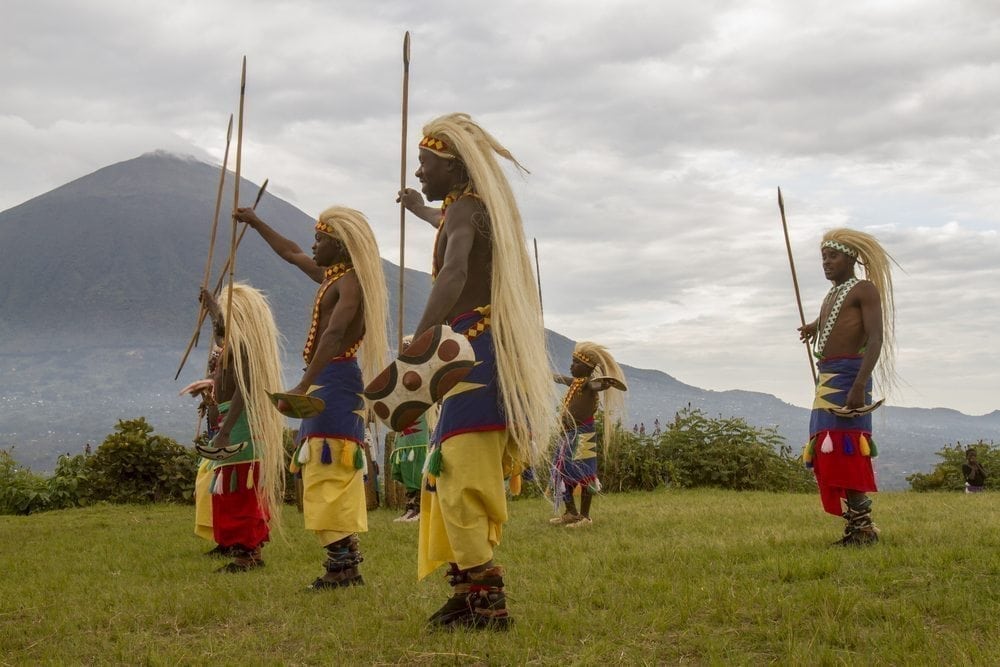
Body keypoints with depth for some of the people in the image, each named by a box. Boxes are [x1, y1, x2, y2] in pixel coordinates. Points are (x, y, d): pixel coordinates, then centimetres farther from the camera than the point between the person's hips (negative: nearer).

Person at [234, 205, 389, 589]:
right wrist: (255, 223, 43)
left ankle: (342, 564, -14)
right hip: (329, 383, 10)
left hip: (334, 383, -10)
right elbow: (290, 253, 35)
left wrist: (303, 386, -36)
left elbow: (334, 334, -28)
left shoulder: (351, 282, -12)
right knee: (327, 474, 11)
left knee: (329, 473, -13)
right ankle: (346, 562, 14)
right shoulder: (331, 276, 18)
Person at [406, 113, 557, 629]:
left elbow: (453, 275, -30)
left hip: (478, 356, -10)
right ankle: (469, 590, 15)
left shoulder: (463, 209, -10)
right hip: (482, 356, 10)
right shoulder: (479, 210, 21)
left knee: (460, 480, -12)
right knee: (449, 476, 12)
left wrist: (415, 348, -41)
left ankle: (487, 602, -10)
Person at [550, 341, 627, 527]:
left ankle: (585, 516, 5)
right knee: (562, 473, 14)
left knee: (583, 475, -3)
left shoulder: (589, 382, -13)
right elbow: (561, 378, 35)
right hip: (568, 434, 9)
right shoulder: (576, 381, 13)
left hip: (582, 434, -9)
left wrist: (606, 382, -59)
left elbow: (598, 384, -37)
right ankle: (571, 513, 25)